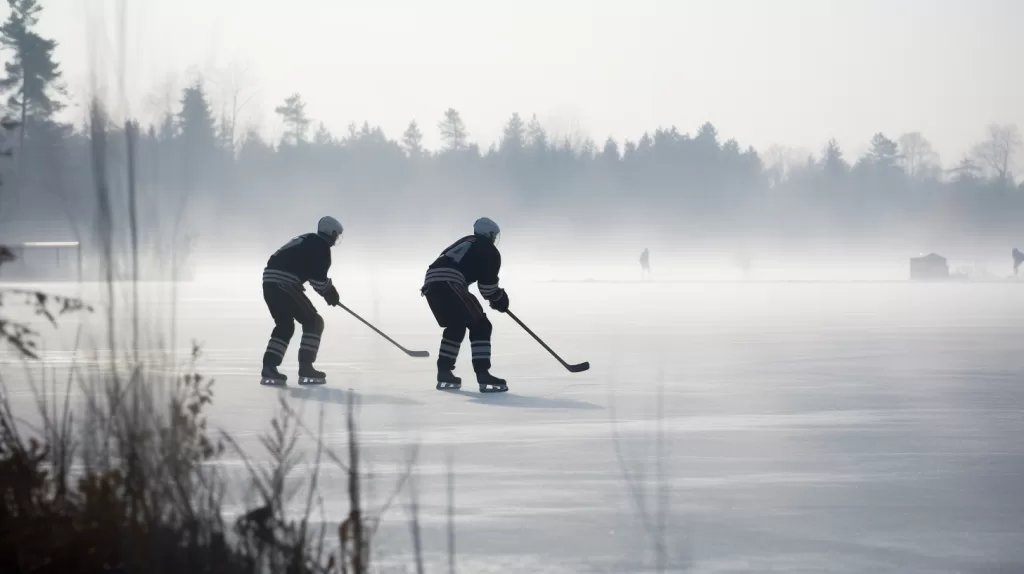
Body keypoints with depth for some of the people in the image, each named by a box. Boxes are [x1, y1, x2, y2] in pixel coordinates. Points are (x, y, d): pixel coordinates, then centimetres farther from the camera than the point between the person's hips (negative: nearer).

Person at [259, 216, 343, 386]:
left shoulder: (307, 241, 28)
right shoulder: (321, 246, -1)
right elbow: (318, 277, -9)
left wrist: (327, 290, 26)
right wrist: (330, 292, 7)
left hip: (270, 281, 9)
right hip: (285, 283, -9)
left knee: (285, 325, 21)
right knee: (313, 322, 1)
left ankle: (269, 369, 11)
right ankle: (305, 369, -3)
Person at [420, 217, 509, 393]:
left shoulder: (464, 243, 33)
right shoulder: (489, 250, 10)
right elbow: (487, 284, 2)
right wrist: (499, 299, 20)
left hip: (431, 281, 8)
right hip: (449, 284, -8)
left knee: (455, 326, 26)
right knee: (479, 326, -2)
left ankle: (444, 373, 26)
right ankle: (483, 376, -13)